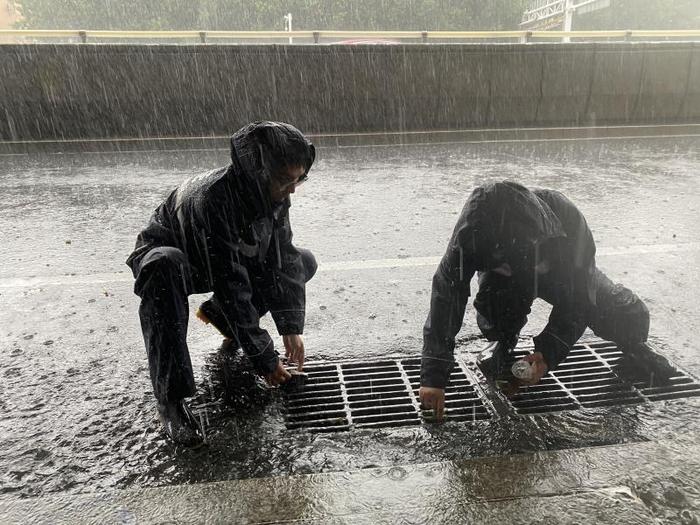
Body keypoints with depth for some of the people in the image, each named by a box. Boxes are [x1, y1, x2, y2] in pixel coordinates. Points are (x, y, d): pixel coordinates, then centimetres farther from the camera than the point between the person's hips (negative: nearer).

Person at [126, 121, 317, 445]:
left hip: (231, 260, 6)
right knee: (163, 267, -43)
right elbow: (231, 286, -38)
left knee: (304, 262, -4)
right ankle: (171, 397, -31)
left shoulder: (272, 194, -18)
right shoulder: (209, 200, -39)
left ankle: (216, 313, 10)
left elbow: (283, 259, -13)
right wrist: (264, 359, -32)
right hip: (170, 257, -6)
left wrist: (291, 327, -20)